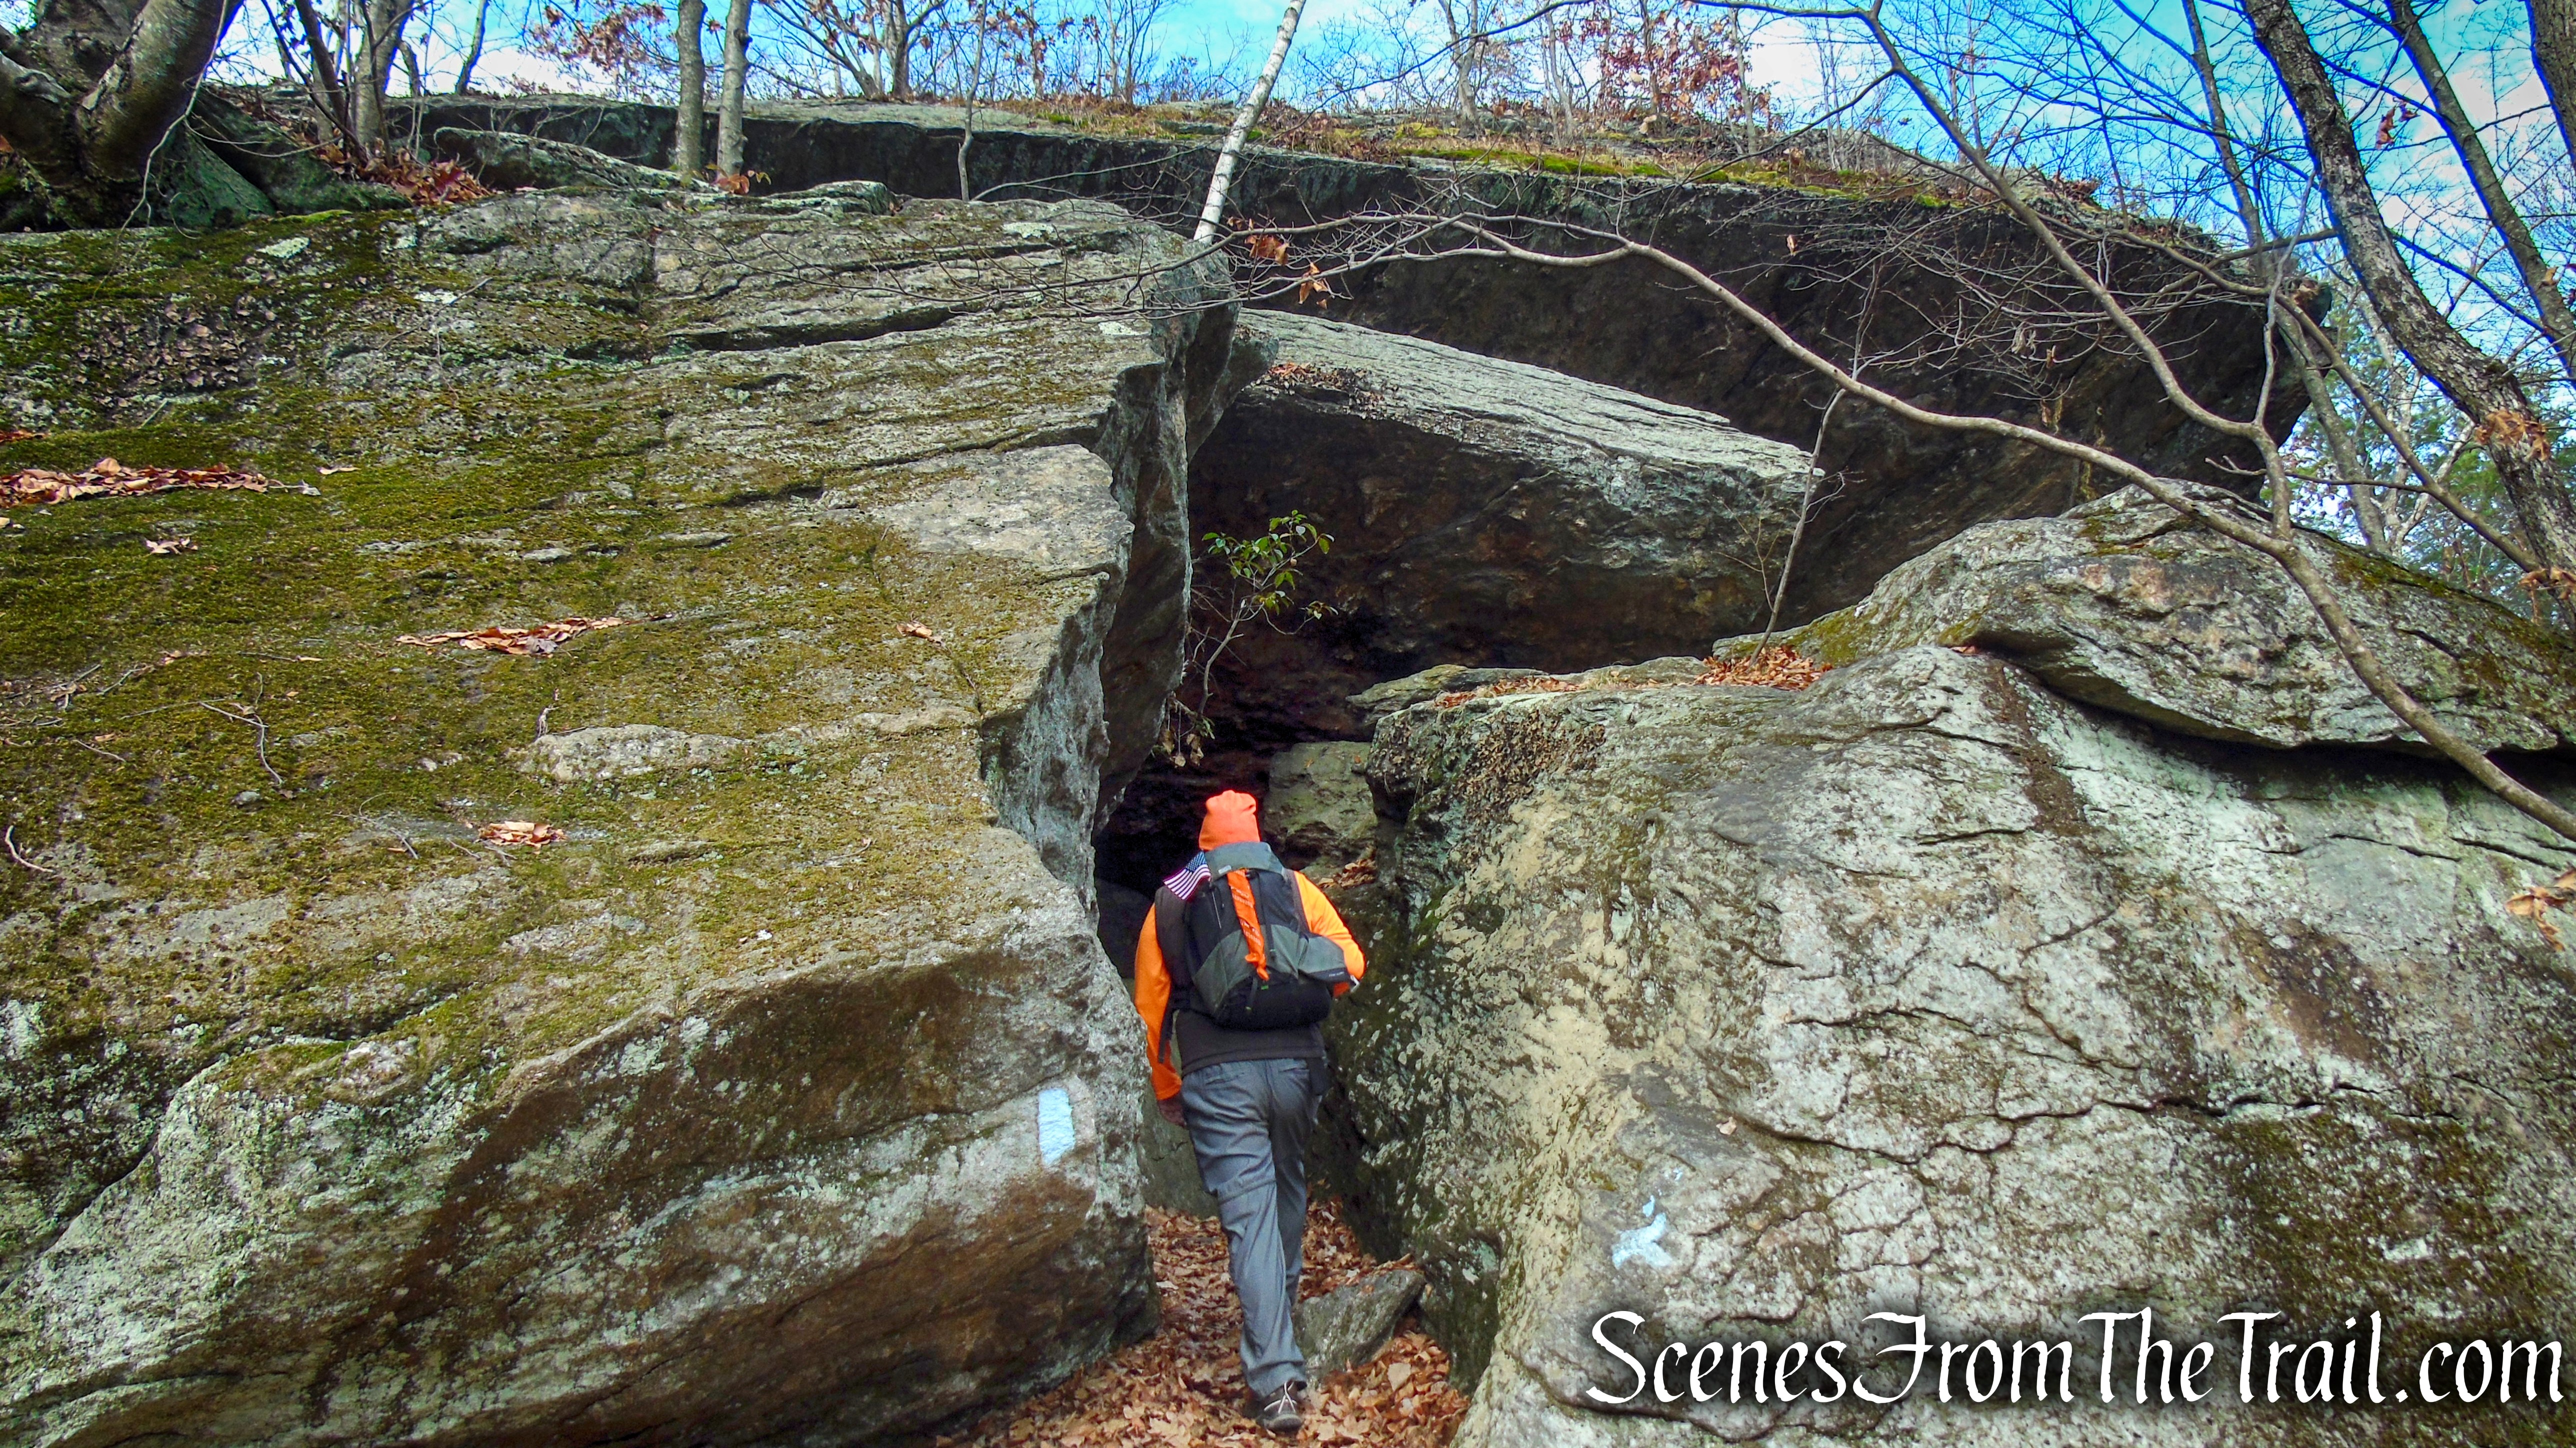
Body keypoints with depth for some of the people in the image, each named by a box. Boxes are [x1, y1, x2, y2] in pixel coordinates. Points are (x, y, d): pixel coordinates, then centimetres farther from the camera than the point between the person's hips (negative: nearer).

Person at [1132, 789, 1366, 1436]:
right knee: (1288, 1192, 23)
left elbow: (1150, 1005, 11)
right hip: (1294, 1065, 2)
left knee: (1248, 1215, -3)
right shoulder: (1294, 885, 10)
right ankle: (1283, 1307, 40)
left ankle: (1277, 1381, -8)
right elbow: (1349, 961, 3)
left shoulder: (1169, 903, 11)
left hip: (1215, 1078, -1)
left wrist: (1168, 1091, 20)